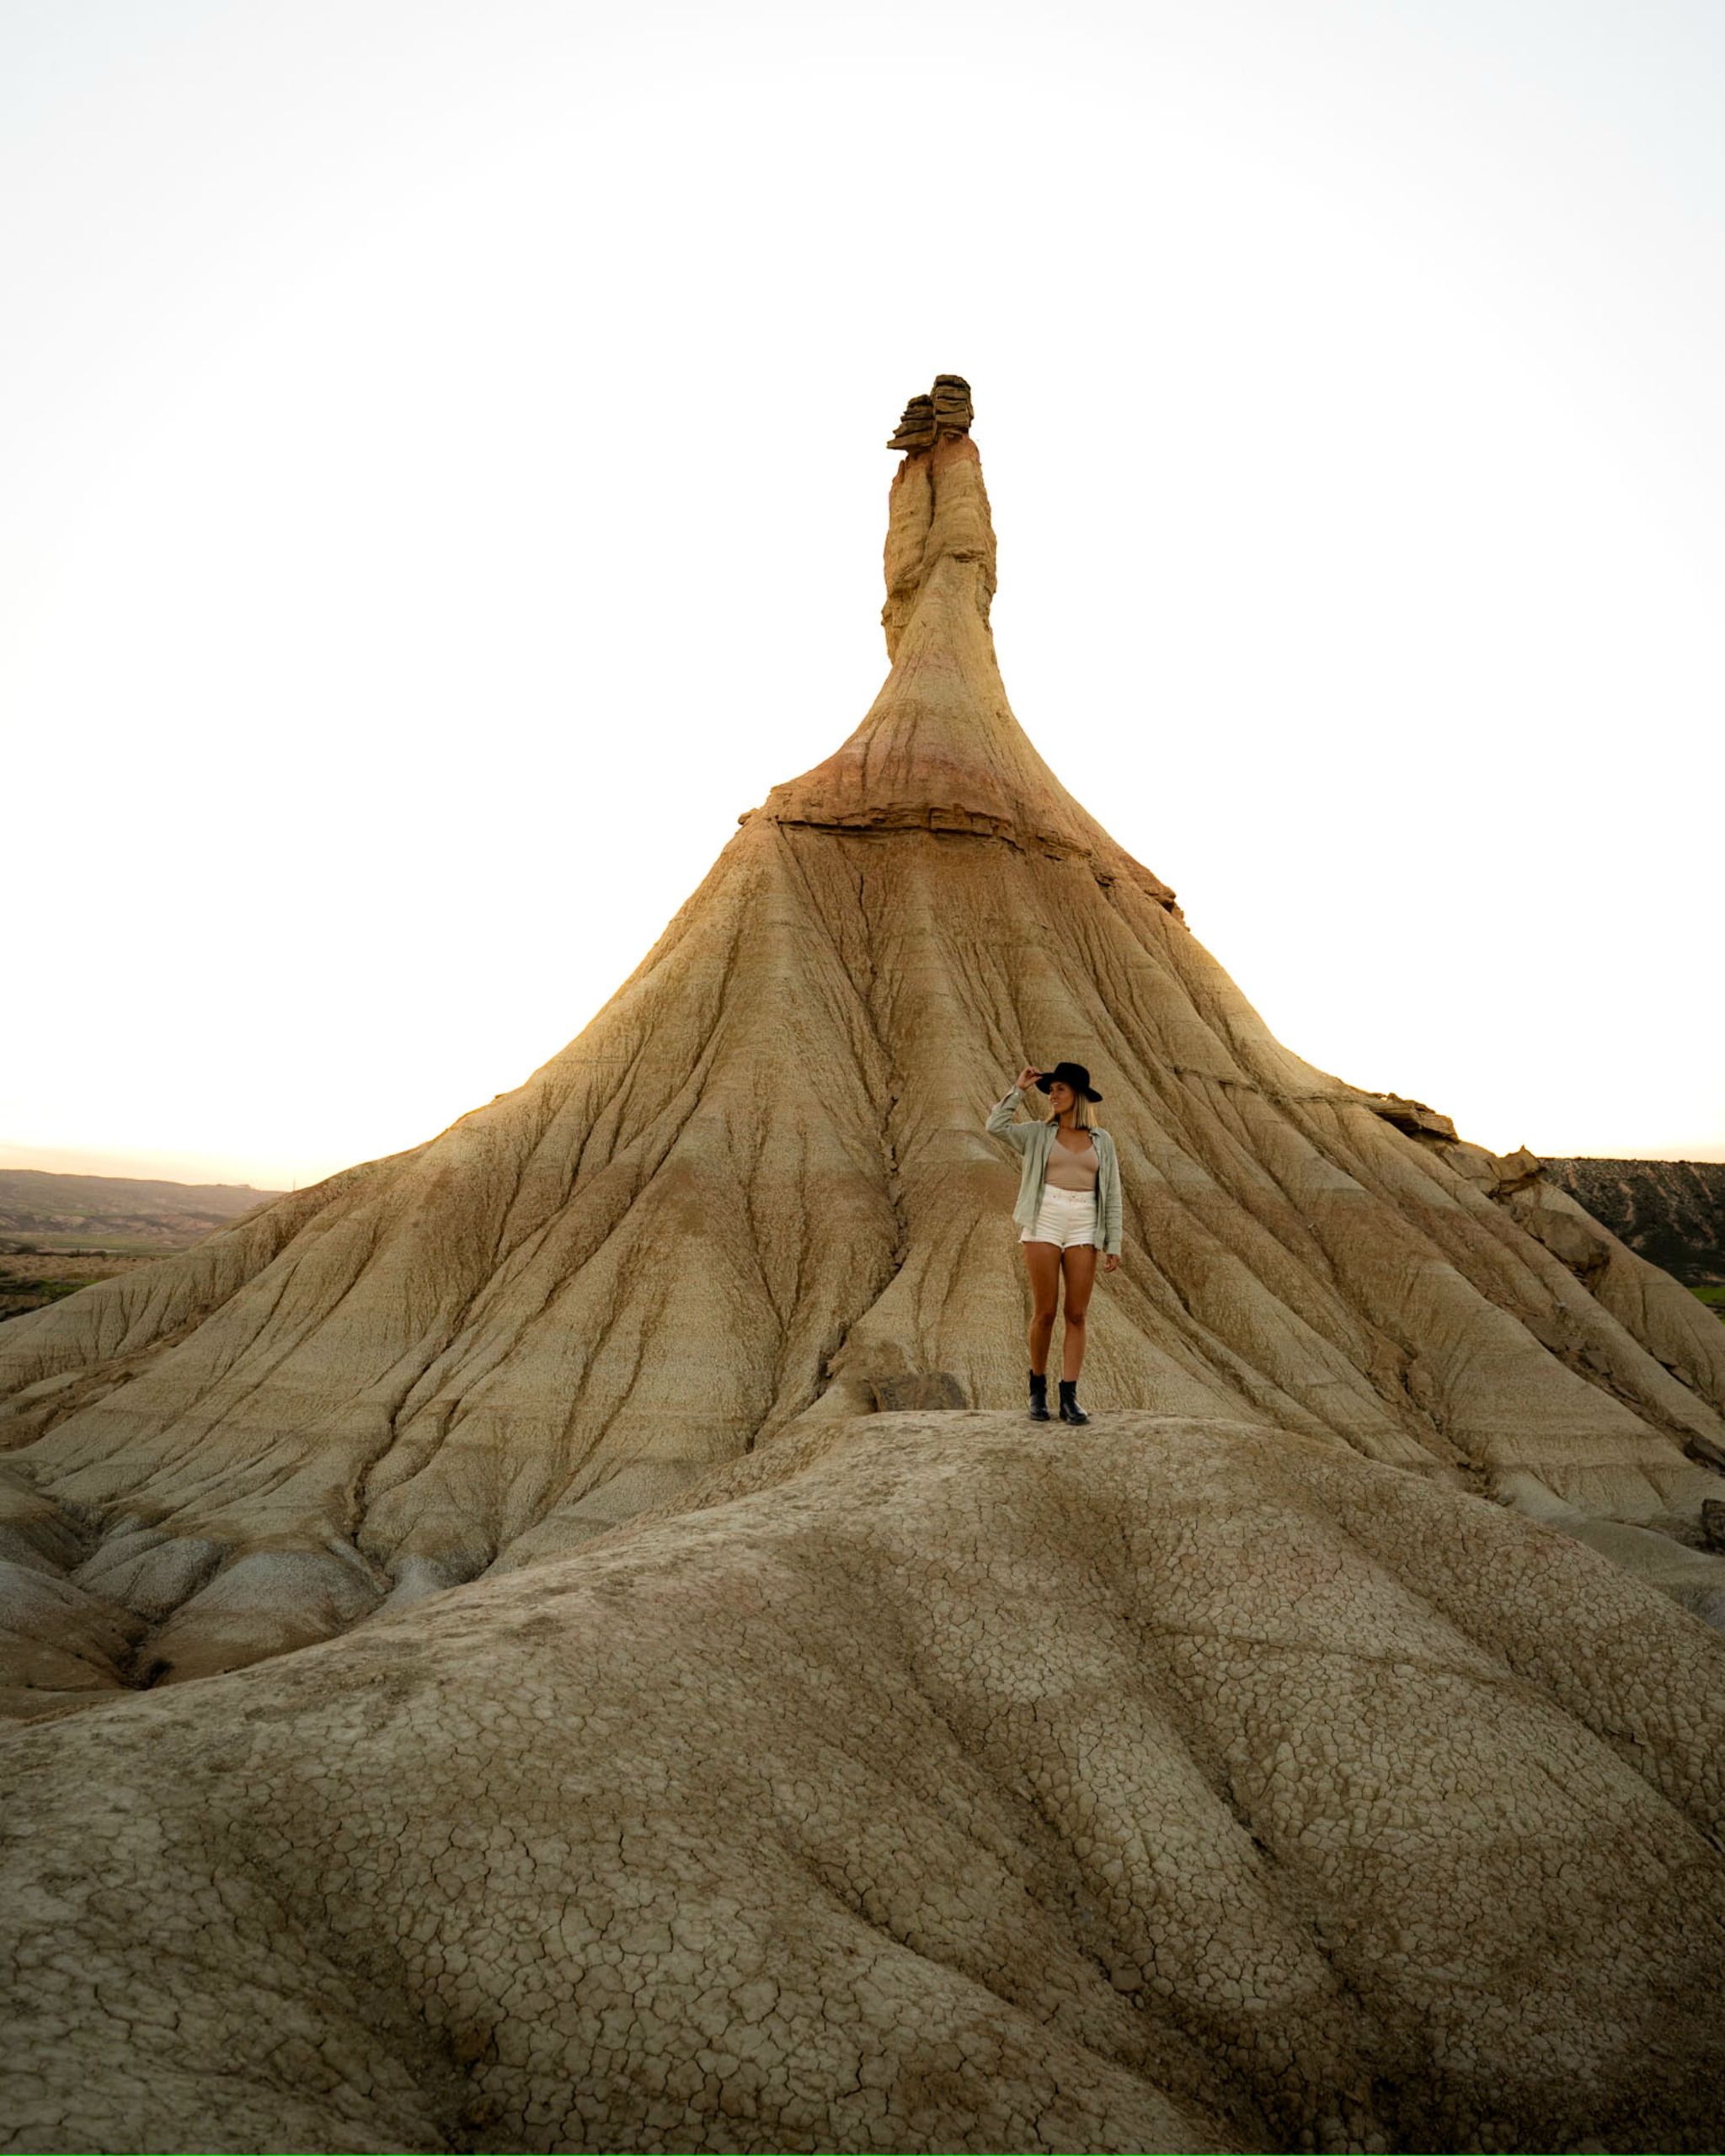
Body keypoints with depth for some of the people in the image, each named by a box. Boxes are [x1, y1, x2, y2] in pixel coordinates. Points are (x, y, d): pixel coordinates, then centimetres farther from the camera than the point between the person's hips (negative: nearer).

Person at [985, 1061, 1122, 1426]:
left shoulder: (1102, 1141, 11)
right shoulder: (1038, 1134, 8)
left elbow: (1111, 1196, 9)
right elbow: (995, 1126, -9)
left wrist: (1113, 1244, 2)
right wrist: (1019, 1088, -4)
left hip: (1083, 1230, 1)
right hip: (1044, 1225, -1)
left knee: (1077, 1316, -2)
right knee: (1044, 1313, 1)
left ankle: (1069, 1399, 2)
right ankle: (1038, 1389, 18)